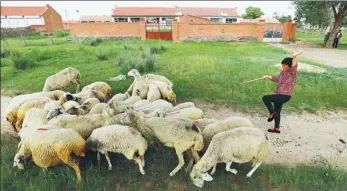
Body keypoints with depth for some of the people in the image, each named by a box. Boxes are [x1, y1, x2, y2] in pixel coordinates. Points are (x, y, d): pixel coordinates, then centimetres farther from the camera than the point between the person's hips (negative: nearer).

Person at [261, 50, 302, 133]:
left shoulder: (292, 73, -14)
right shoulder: (283, 72, 8)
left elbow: (294, 66, -34)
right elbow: (277, 78, 22)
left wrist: (294, 57, -48)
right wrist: (268, 77, 15)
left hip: (284, 96, -9)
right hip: (279, 95, 9)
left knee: (265, 98, -18)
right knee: (277, 112, 18)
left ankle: (272, 113, 2)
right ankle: (276, 129, 33)